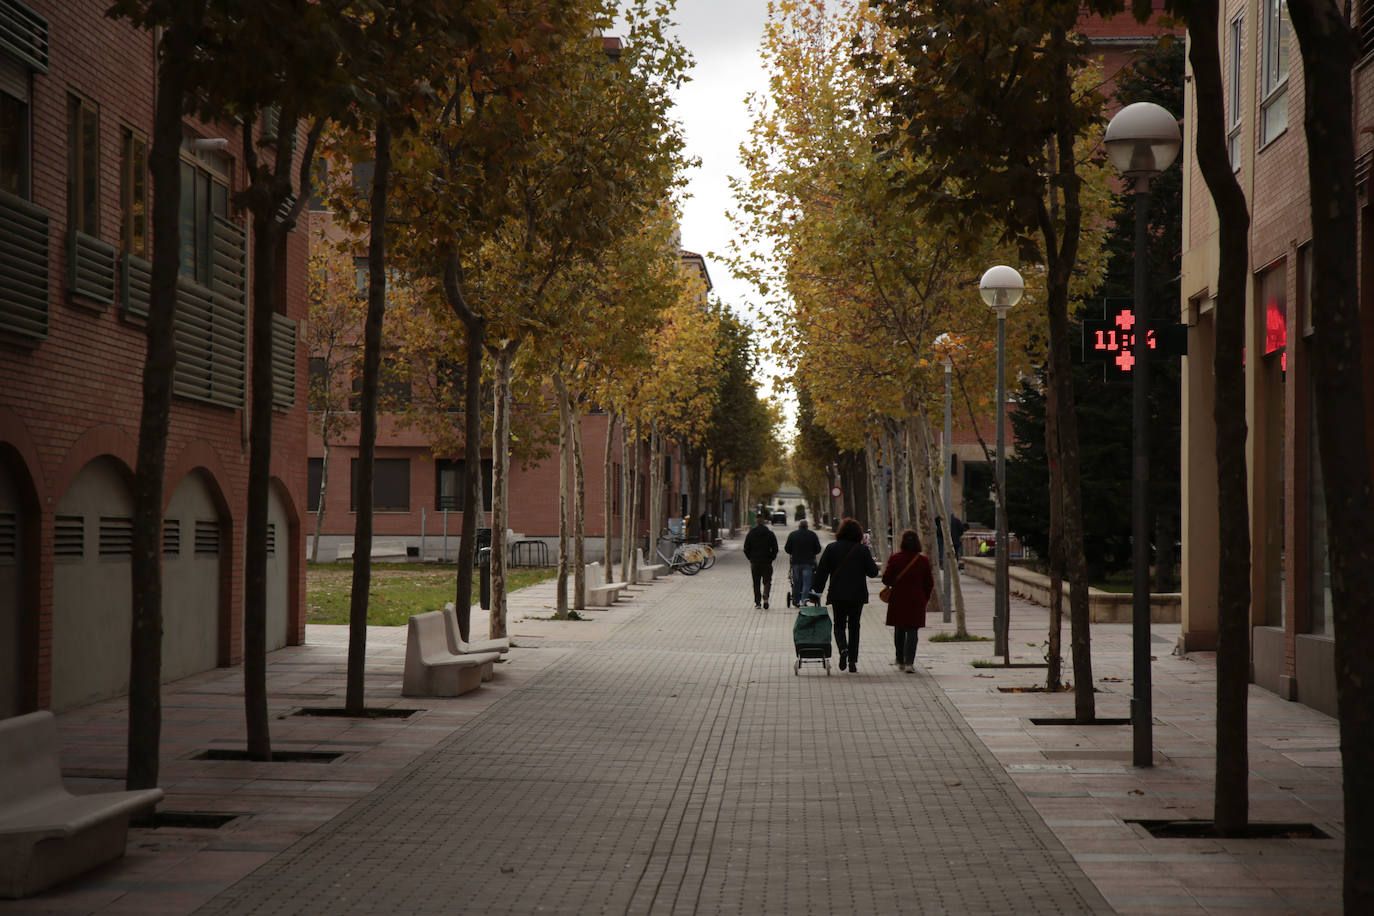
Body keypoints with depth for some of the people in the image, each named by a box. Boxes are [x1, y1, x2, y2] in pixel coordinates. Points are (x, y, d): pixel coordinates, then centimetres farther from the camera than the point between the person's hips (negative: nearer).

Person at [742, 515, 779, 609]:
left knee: (756, 583, 10)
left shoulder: (750, 534, 0)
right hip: (766, 562, -1)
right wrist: (771, 558, 8)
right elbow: (775, 549, -5)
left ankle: (757, 602, 8)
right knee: (767, 581, 6)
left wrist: (751, 558, 12)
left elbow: (746, 549, 1)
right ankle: (765, 596, -19)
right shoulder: (770, 534, -4)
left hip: (754, 562, 1)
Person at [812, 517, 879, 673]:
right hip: (857, 595, 0)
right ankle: (852, 661, 6)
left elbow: (821, 571, -2)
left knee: (839, 625, 11)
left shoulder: (831, 548, -2)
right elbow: (873, 572, -1)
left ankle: (843, 648, -18)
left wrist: (818, 590, 5)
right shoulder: (862, 550, -4)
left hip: (837, 595, 0)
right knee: (854, 626, 10)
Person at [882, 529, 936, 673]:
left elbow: (887, 579, -6)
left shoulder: (895, 558, -8)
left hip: (898, 600, 0)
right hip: (916, 601, 0)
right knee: (912, 631, 1)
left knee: (899, 631, 16)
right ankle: (909, 662, -11)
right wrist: (925, 599, 15)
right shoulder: (923, 560, -5)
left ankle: (900, 661, 24)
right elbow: (929, 583, 1)